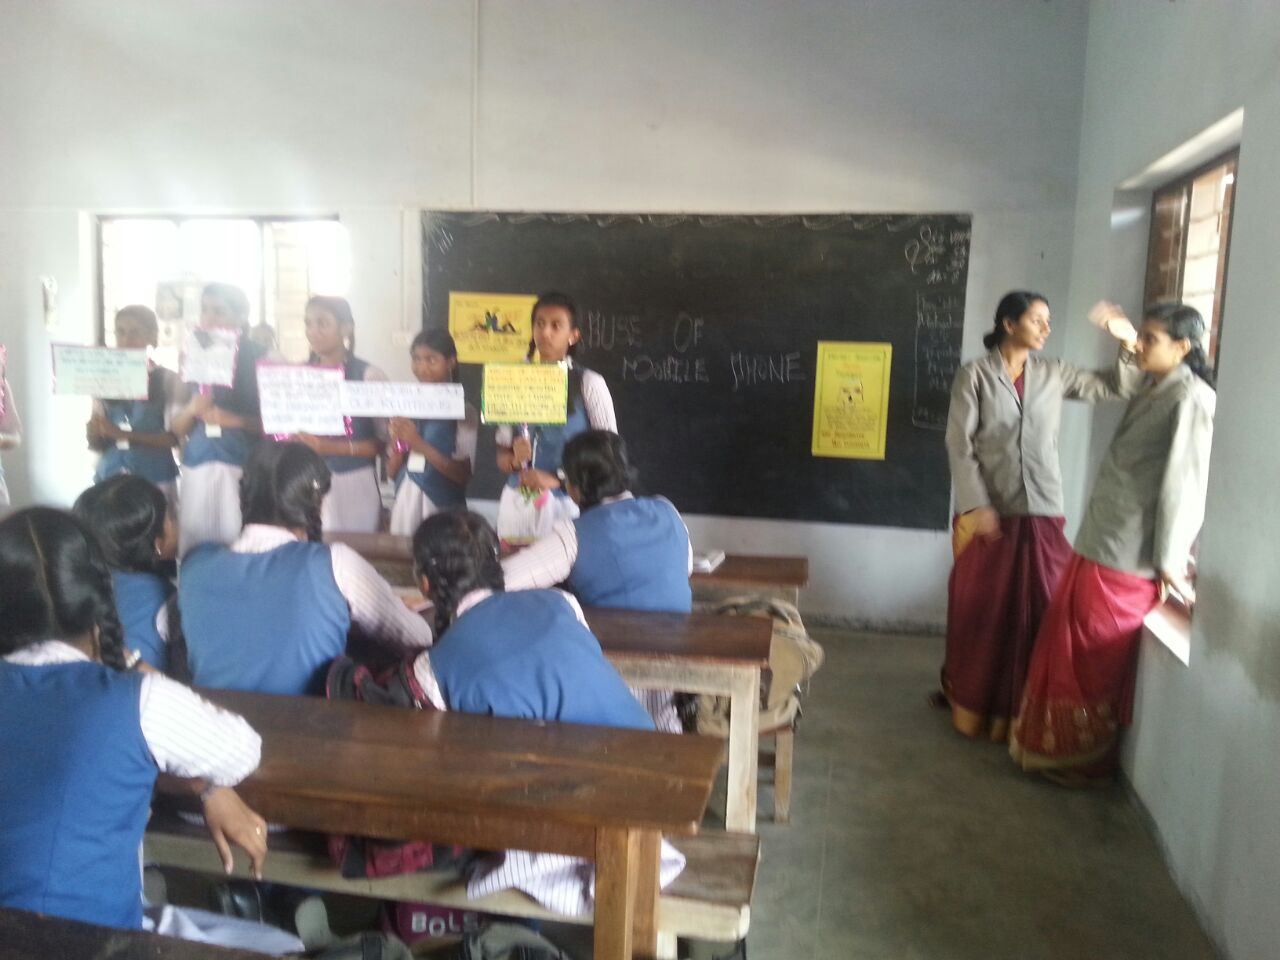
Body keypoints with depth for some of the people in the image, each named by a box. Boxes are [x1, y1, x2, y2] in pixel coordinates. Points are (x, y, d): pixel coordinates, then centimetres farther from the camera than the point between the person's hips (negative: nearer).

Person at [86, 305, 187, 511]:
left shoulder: (168, 380, -2)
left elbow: (175, 437, -7)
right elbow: (96, 444, 11)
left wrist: (124, 434, -16)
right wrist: (94, 434, -12)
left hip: (155, 479, -3)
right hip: (110, 477, 3)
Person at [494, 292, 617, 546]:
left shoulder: (588, 383, -5)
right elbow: (502, 457, 10)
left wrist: (557, 478, -15)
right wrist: (515, 458, -13)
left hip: (566, 502, -3)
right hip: (517, 503, 3)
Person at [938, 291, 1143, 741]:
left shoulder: (1054, 374, 9)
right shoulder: (974, 374, -2)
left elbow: (1115, 387, 14)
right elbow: (959, 444, -7)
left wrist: (1128, 344, -2)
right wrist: (976, 506, -15)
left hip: (1041, 513, 3)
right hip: (988, 510, -3)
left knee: (1037, 611, 5)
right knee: (980, 610, 5)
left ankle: (1021, 710, 18)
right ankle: (971, 704, 22)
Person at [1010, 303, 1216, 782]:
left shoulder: (1191, 398, -13)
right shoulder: (1152, 392, 15)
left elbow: (1185, 482, -16)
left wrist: (1170, 561, -16)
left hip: (1126, 555, -9)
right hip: (1099, 544, 9)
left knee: (1093, 659, 4)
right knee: (1065, 645, 16)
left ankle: (1084, 756, 22)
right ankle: (1058, 746, 31)